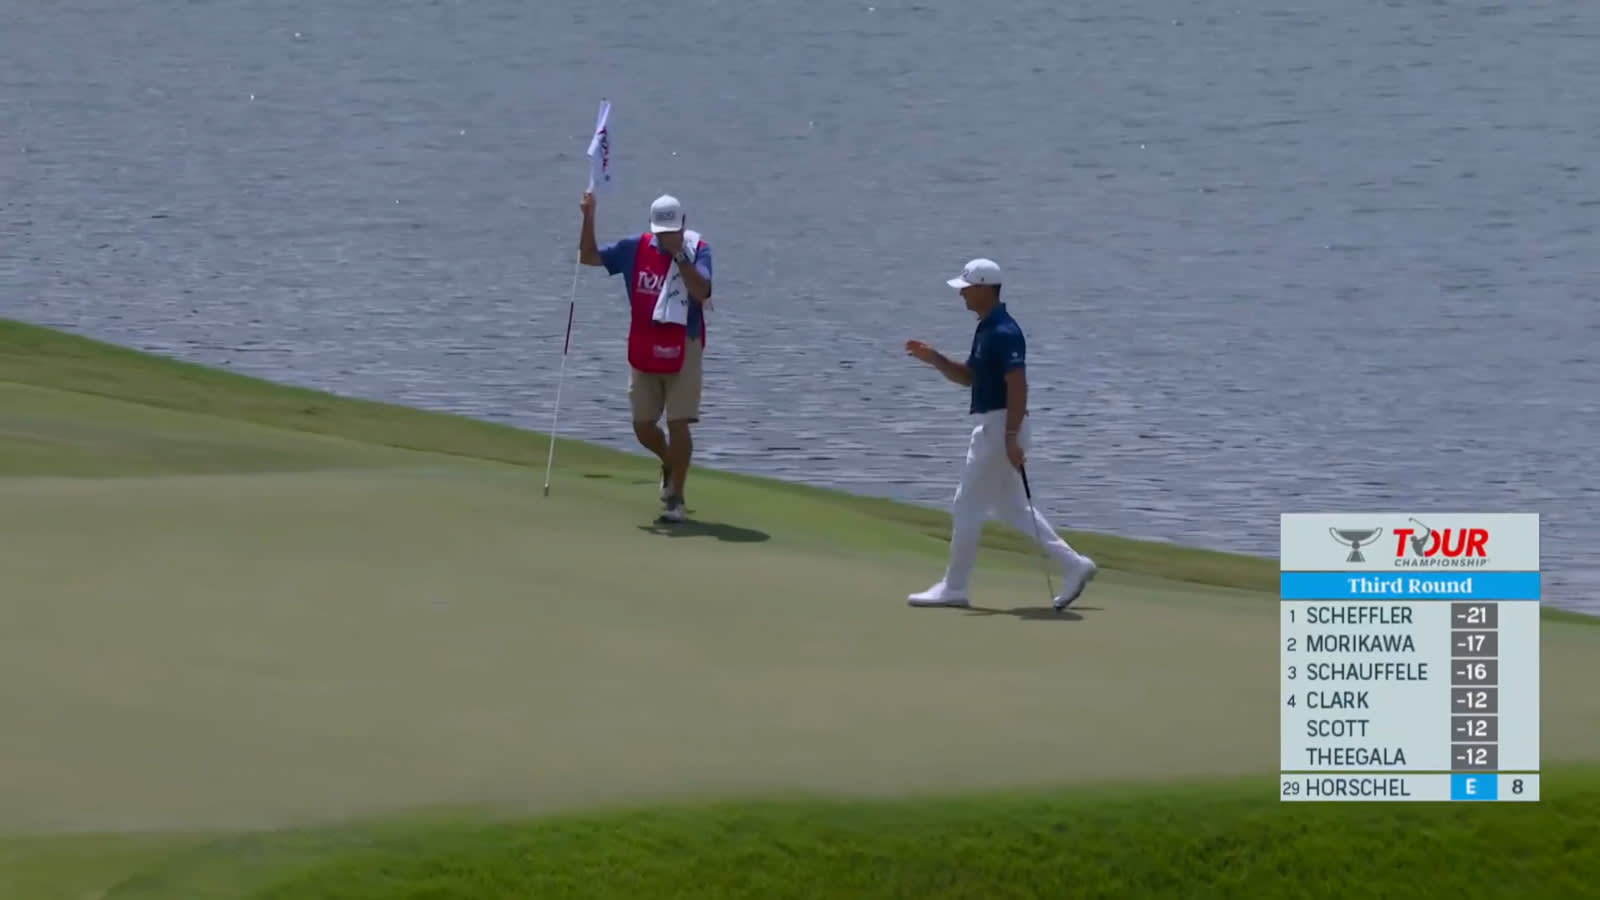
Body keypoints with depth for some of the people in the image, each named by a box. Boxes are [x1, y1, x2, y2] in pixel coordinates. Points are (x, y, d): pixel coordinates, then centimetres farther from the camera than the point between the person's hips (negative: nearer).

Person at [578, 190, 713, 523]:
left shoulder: (697, 249, -10)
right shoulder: (636, 248, 0)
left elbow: (702, 292, -25)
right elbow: (588, 256, 7)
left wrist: (679, 256, -29)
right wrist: (589, 217, -5)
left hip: (683, 349, -4)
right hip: (643, 351, 4)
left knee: (678, 424, -7)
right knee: (643, 426, 9)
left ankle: (676, 498, 2)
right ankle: (670, 465, 40)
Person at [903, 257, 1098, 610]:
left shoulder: (1004, 333, -18)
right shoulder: (985, 330, 13)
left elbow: (1018, 386, -24)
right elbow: (967, 376, 23)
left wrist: (1011, 437, -27)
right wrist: (934, 358, 7)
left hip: (1001, 425, -11)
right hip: (992, 426, 11)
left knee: (967, 507, -3)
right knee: (1013, 507, 15)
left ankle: (953, 588, 4)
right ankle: (1073, 565, 14)